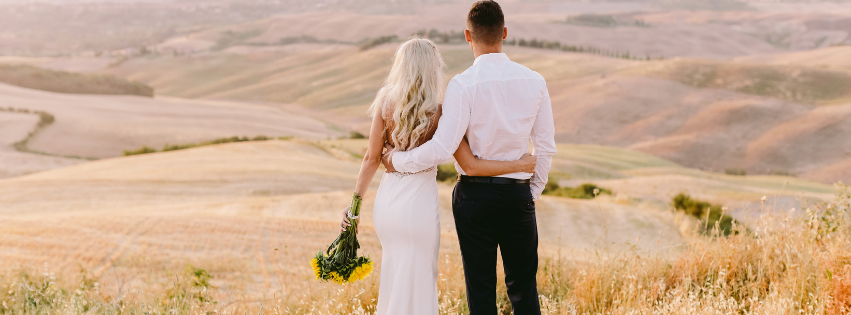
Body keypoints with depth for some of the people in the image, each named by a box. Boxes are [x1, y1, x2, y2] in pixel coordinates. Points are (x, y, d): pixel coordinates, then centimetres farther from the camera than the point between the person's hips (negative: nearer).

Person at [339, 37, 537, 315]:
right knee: (418, 284, 10)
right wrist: (520, 165, -2)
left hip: (387, 201, 4)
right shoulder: (439, 114, -12)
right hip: (419, 204, -4)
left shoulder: (385, 102, -4)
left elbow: (372, 159, -2)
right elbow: (471, 165, -12)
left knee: (393, 277, 22)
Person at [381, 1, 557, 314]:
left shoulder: (463, 85, -14)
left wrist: (396, 160, -3)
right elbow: (546, 146, 5)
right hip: (519, 194, 3)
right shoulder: (534, 81, -1)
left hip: (475, 194, -3)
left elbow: (442, 148, -18)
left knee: (481, 287, 6)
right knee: (523, 287, 11)